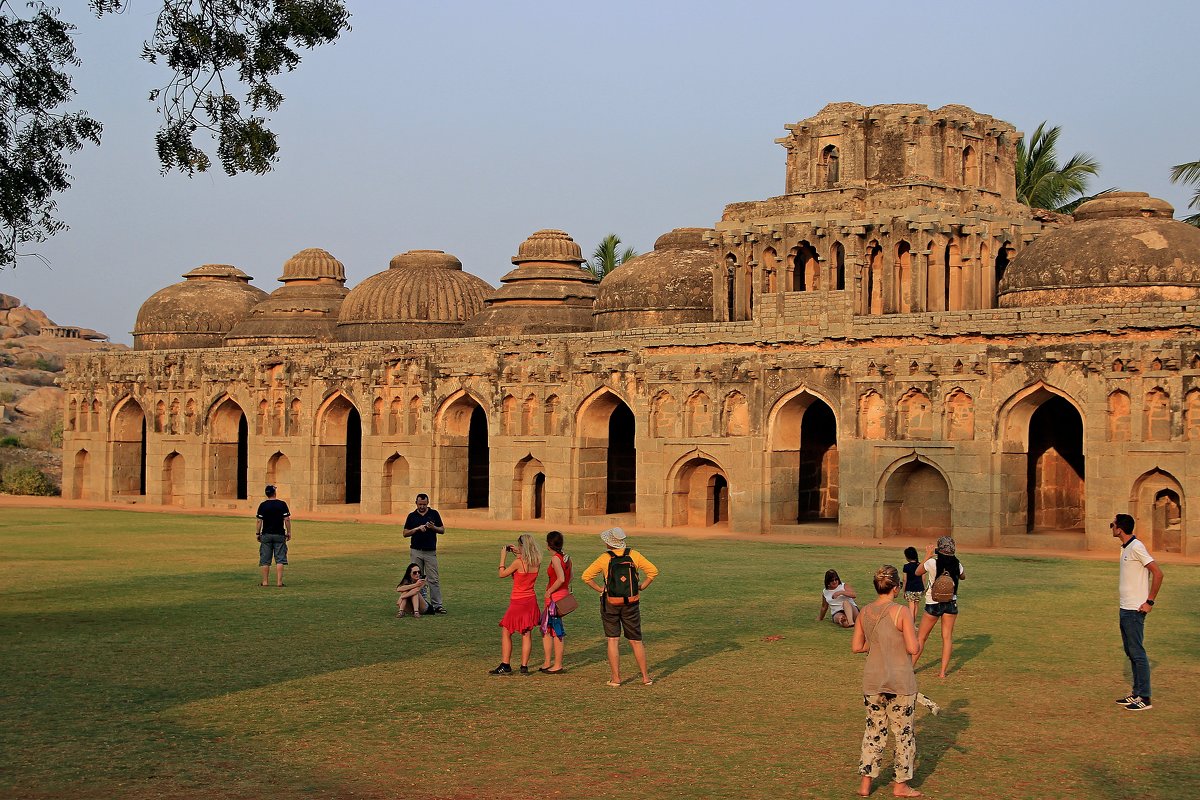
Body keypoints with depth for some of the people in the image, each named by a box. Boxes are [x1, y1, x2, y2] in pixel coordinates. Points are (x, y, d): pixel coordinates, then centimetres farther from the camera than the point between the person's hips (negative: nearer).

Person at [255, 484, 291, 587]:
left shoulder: (262, 505, -2)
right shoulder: (282, 504, -3)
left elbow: (259, 521, -2)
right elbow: (287, 519, -5)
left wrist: (257, 533, 7)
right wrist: (289, 532, 3)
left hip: (266, 535, 1)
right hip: (279, 535, -1)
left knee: (265, 560, 7)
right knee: (280, 559, 2)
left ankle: (264, 581, 8)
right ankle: (279, 581, -4)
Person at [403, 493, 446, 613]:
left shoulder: (434, 514, 4)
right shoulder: (412, 516, 5)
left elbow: (442, 530, 6)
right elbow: (405, 533, 3)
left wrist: (433, 527, -14)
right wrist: (417, 529, -13)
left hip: (430, 552, -1)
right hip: (416, 551, 1)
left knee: (433, 579, -4)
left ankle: (437, 605, -5)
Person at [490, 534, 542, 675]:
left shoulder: (518, 562, -19)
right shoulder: (537, 562, -2)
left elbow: (502, 574, -7)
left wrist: (503, 556, 2)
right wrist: (519, 554, 16)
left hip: (518, 602, -6)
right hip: (531, 601, 6)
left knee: (506, 633, 6)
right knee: (527, 634, 10)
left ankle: (505, 666, 6)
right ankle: (524, 666, 11)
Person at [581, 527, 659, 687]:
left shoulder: (605, 558, -9)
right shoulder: (633, 555, -3)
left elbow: (586, 576, -11)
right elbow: (653, 571, -6)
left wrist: (600, 589, 0)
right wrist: (642, 587, 2)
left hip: (610, 603, -2)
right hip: (631, 604, 2)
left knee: (613, 640, 5)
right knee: (636, 641, 11)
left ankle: (616, 678, 3)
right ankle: (645, 677, 12)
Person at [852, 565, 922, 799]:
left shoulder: (864, 613, 0)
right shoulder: (901, 612, -15)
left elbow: (856, 646, 5)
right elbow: (913, 648, -17)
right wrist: (919, 644, 5)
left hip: (872, 681, 4)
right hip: (900, 682, -4)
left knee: (874, 729, 15)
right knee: (903, 731, 10)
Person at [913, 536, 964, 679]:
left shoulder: (932, 563, -15)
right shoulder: (957, 565, -5)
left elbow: (917, 572, 4)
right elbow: (963, 577, 19)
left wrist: (927, 556, 10)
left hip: (933, 604, -2)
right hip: (951, 603, 2)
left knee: (921, 637, 9)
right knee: (947, 637, 8)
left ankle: (910, 667, 14)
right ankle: (943, 671, 7)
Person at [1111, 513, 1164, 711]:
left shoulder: (1136, 547, -16)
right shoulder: (1125, 548, 13)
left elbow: (1158, 573, -19)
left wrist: (1150, 602, -18)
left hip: (1135, 610, -10)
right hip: (1125, 608, 10)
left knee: (1137, 653, -7)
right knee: (1130, 652, 14)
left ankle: (1144, 698, -3)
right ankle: (1136, 693, 21)